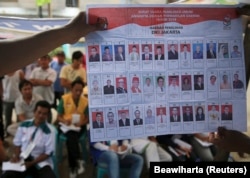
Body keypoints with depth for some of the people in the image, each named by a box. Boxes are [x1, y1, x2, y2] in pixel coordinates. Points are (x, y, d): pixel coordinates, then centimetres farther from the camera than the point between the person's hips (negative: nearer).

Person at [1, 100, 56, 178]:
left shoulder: (49, 132, -7)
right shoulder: (24, 125, 3)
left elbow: (48, 153, -5)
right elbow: (17, 143, 11)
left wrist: (32, 163, -14)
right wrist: (16, 156, -8)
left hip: (40, 162, -2)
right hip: (21, 160, 2)